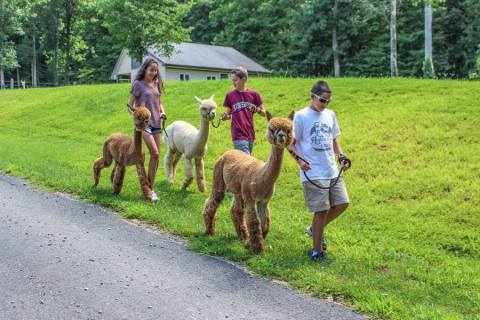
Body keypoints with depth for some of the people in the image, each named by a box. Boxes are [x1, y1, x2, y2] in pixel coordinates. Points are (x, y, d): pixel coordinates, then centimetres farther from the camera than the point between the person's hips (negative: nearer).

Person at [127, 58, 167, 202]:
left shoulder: (156, 84, 13)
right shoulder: (138, 84, -3)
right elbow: (130, 105, 1)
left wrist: (163, 112, 4)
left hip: (156, 123, 6)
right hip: (144, 122, -6)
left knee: (156, 156, 5)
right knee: (154, 154, -17)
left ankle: (151, 188, 15)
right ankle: (149, 188, -6)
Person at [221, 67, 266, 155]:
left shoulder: (253, 94, 3)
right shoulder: (230, 95, 2)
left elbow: (263, 113, 9)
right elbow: (229, 114, 12)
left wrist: (257, 109, -11)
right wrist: (225, 117, -10)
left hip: (250, 134, 2)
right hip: (238, 135, -2)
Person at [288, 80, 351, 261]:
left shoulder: (330, 115, 11)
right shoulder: (301, 116, -6)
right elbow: (291, 143, -4)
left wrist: (341, 157, 6)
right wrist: (299, 159, -20)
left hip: (332, 170, 6)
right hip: (313, 173, -6)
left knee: (342, 203, 5)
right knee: (321, 210, -3)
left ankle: (315, 229, 28)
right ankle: (317, 251, 13)